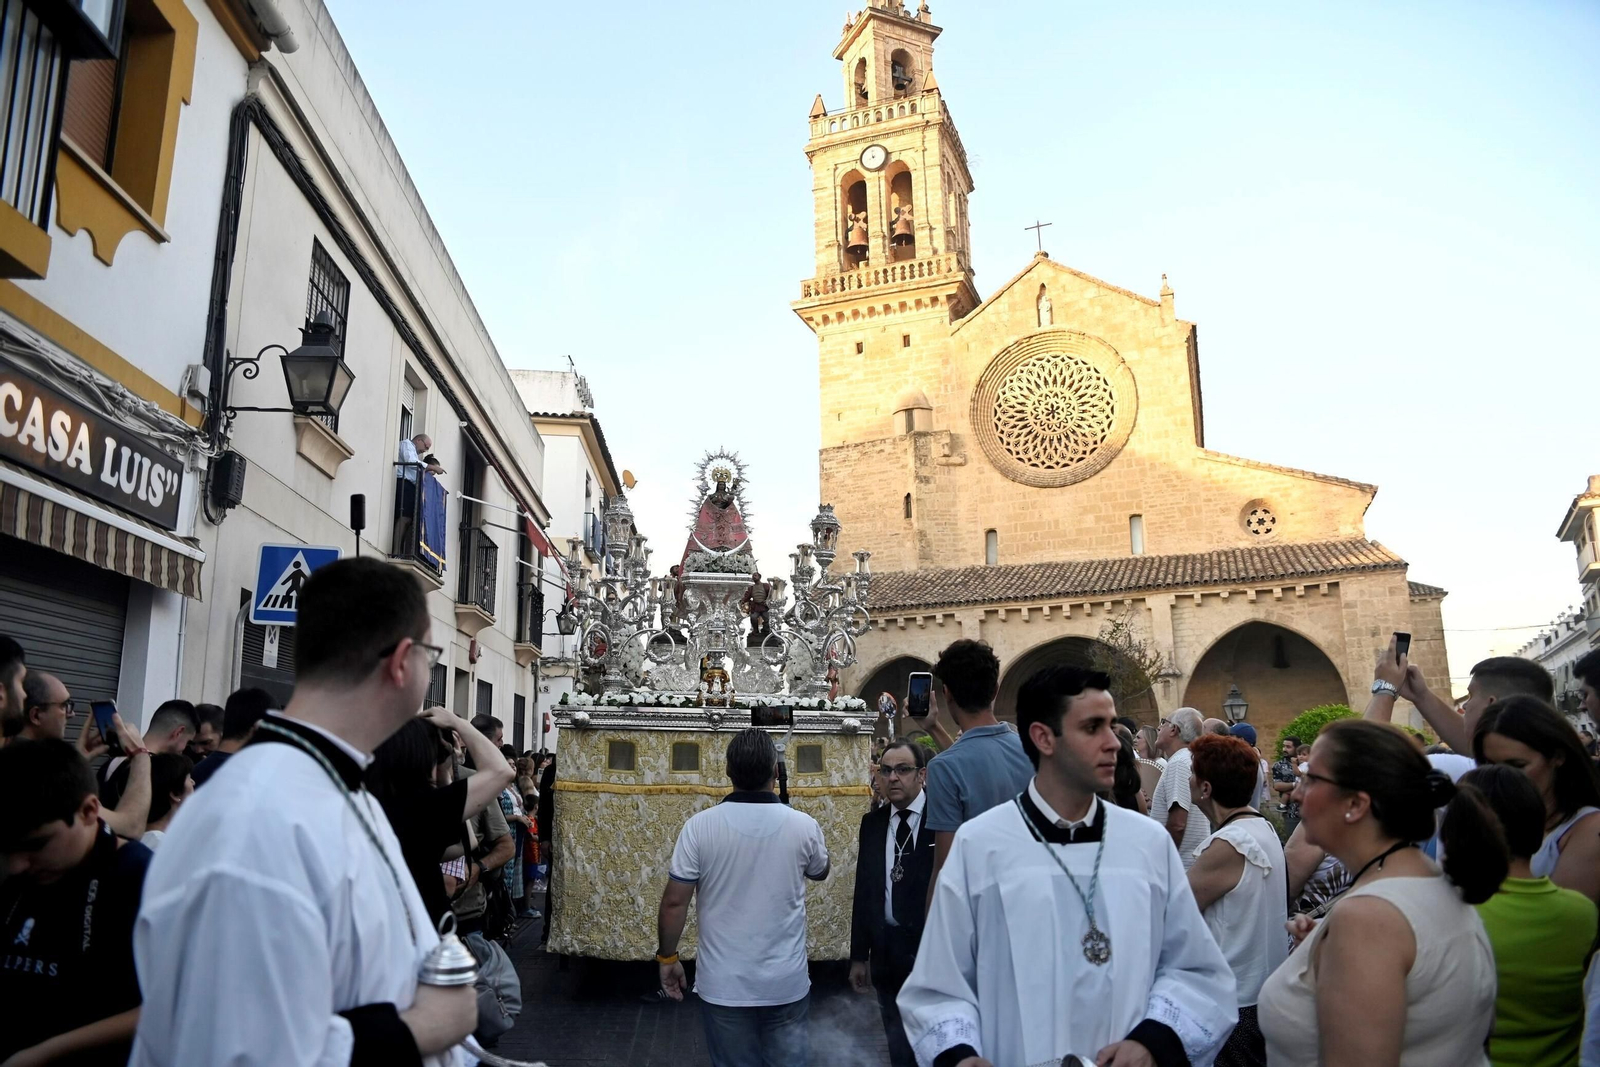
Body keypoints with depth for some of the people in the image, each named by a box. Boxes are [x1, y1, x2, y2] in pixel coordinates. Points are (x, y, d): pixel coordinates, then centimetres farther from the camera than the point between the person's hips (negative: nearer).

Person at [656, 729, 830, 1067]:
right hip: (787, 983, 1)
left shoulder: (700, 826, -14)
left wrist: (667, 957, 7)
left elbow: (674, 903, -10)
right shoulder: (804, 826, -9)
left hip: (723, 985, 0)